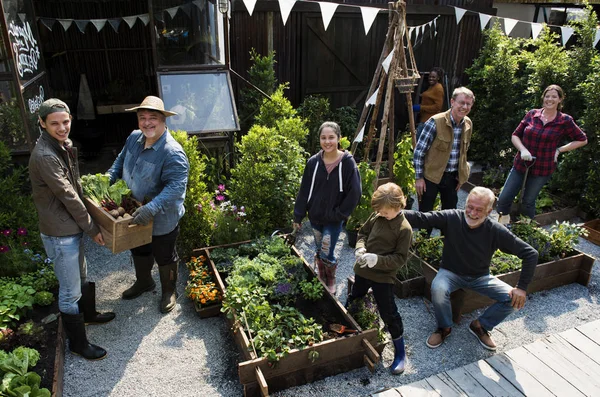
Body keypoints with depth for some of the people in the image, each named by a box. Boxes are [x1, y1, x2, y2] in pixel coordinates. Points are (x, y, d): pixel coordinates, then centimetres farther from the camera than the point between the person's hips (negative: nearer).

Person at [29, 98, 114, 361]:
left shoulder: (62, 145, 5)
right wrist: (92, 228, -15)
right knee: (70, 292, 5)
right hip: (60, 233, -9)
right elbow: (68, 196, -22)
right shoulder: (45, 155, -25)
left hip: (73, 227, 9)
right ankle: (78, 344, 21)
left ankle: (89, 314, 50)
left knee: (81, 277, 28)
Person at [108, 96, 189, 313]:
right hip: (136, 215, 8)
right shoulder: (134, 138, -5)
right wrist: (107, 180, -1)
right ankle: (143, 282, 55)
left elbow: (176, 187, -36)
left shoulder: (172, 152, -30)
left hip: (162, 220, -7)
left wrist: (151, 209, -43)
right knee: (139, 250, 28)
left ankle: (169, 291, 41)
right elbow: (121, 161, 13)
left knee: (164, 257, 15)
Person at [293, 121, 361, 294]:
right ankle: (321, 280, 39)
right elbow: (304, 191, 1)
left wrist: (339, 214, -13)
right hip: (315, 216, 3)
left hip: (334, 219, -3)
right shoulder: (313, 162, -6)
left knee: (327, 254, 2)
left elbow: (355, 193, -11)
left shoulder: (347, 163, -15)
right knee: (319, 252, 17)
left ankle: (331, 283, 29)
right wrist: (298, 216, 3)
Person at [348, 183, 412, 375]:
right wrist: (360, 248, -10)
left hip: (383, 277, -6)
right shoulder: (376, 216, -5)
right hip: (363, 270, 6)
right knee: (353, 302, 26)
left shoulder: (404, 229, -19)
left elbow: (400, 258, -18)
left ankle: (400, 353, 22)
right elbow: (363, 232, 10)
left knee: (389, 315, 3)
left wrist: (378, 259, -30)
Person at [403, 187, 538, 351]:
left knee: (513, 299, -16)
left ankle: (480, 325, 10)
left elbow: (531, 254, -14)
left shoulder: (496, 231, -20)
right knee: (438, 290, -34)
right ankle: (444, 328, -2)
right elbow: (421, 218, -29)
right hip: (451, 272, -2)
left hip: (480, 277, 2)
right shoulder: (451, 218, -21)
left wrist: (522, 287, -18)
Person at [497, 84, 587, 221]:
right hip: (521, 164, 2)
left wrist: (559, 150, -4)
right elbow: (515, 135, 4)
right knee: (504, 199, -1)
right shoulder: (532, 114, 1)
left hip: (542, 169, -2)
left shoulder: (565, 121, -4)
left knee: (528, 202, 8)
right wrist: (523, 149, -14)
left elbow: (582, 140, 7)